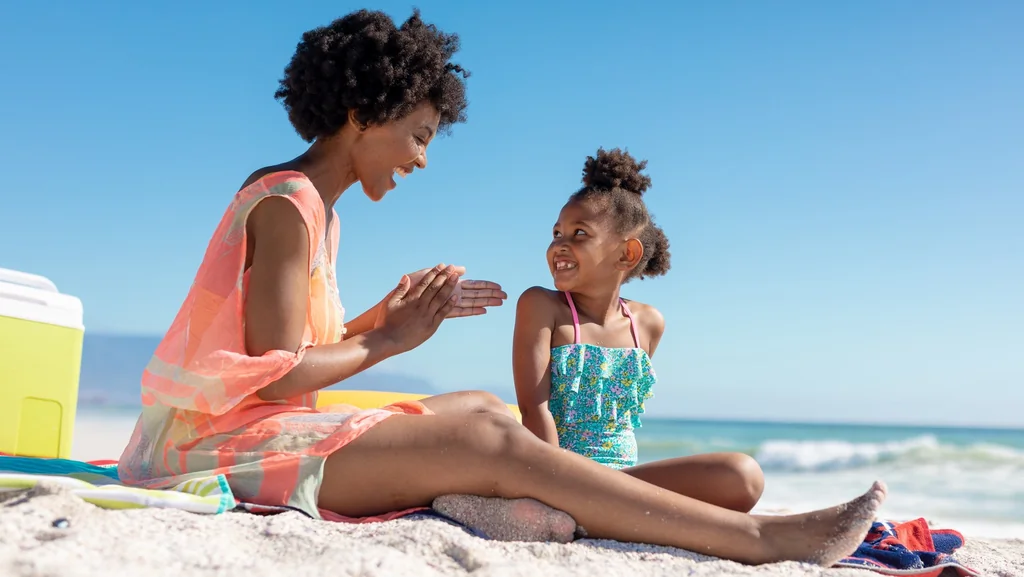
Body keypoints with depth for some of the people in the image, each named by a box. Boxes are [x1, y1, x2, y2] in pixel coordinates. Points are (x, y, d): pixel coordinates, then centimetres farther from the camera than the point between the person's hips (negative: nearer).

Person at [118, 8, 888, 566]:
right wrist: (390, 339, -8)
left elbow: (296, 351, 10)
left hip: (273, 431, 10)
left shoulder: (310, 208, 15)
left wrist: (388, 313, 2)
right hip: (234, 441, -10)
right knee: (496, 443, -19)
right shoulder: (288, 203, -14)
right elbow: (277, 375, -20)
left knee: (478, 408, 7)